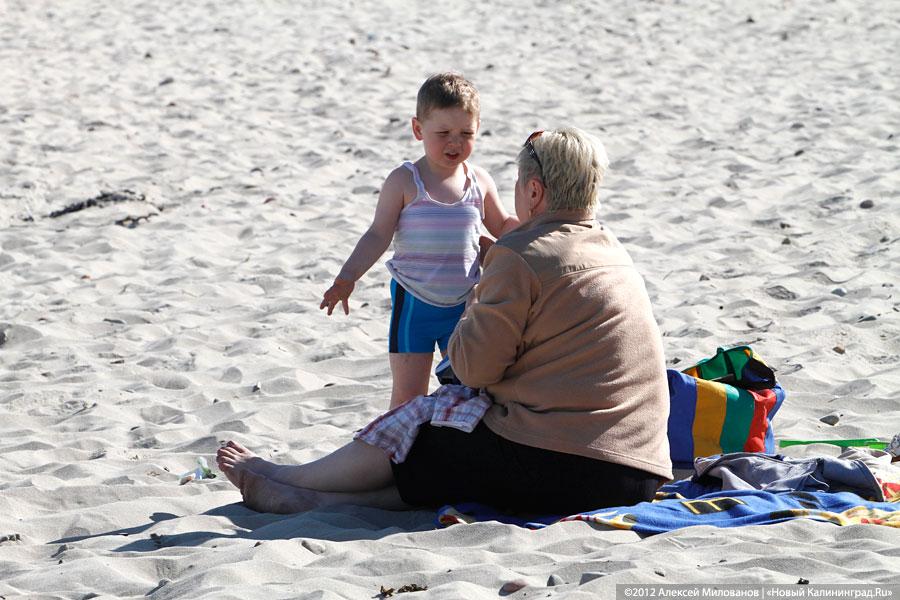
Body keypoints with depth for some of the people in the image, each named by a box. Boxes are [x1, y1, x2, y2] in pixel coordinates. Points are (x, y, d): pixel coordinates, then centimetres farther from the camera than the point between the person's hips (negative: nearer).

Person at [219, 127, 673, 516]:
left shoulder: (521, 256, -9)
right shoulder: (614, 253, 18)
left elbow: (474, 365, -8)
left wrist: (475, 308, 11)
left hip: (558, 467, -8)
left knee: (421, 420, 10)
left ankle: (292, 478, 28)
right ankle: (317, 499, 9)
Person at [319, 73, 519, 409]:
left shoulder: (480, 182, 0)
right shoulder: (405, 181, -11)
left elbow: (503, 228, 15)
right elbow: (378, 235, -11)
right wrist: (347, 277, -23)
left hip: (464, 305, 3)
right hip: (413, 303, -3)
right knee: (407, 392, -1)